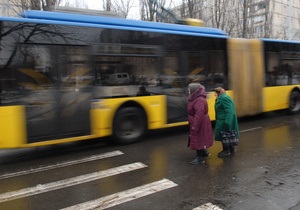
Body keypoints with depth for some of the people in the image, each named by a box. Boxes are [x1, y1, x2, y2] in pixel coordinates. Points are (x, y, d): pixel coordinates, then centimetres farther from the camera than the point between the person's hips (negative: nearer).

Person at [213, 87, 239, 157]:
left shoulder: (224, 98, -19)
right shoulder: (222, 98, 14)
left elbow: (229, 112, -24)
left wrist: (227, 122, -27)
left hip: (225, 121, -10)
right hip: (222, 120, 10)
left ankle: (226, 151, 10)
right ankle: (231, 149, 31)